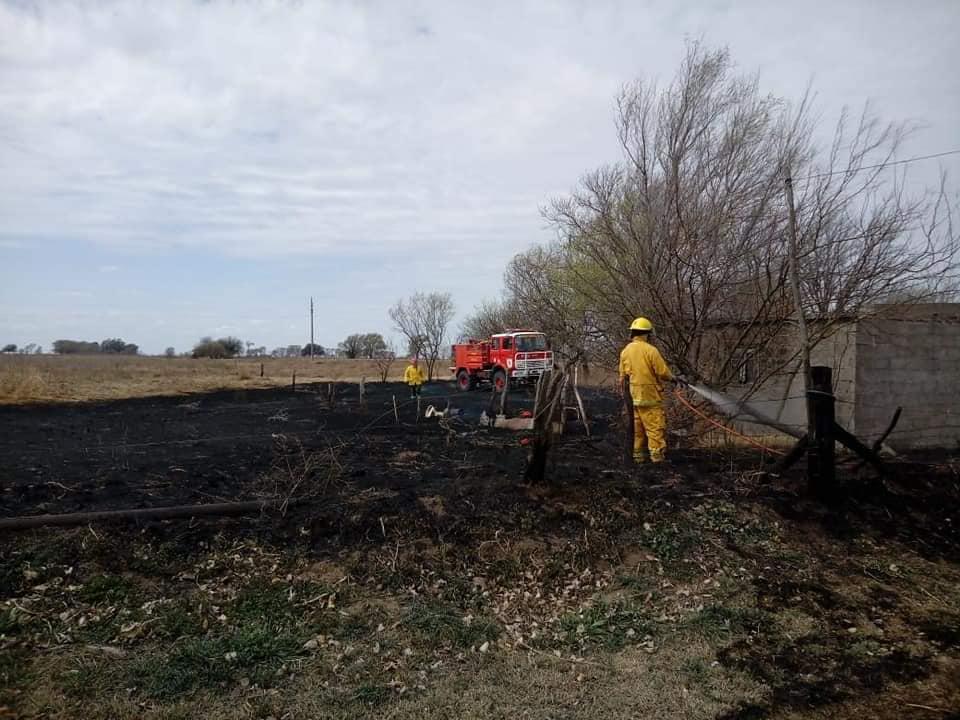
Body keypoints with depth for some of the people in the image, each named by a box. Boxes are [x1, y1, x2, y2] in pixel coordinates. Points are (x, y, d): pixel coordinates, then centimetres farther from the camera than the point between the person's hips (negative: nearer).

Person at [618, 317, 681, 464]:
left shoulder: (625, 351, 6)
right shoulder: (650, 350, -13)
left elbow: (623, 375, 10)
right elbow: (663, 372, -12)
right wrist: (673, 379, 7)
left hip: (634, 396, 7)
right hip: (649, 396, -7)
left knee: (638, 428, 13)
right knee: (655, 426, -3)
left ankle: (639, 454, 17)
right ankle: (657, 454, -5)